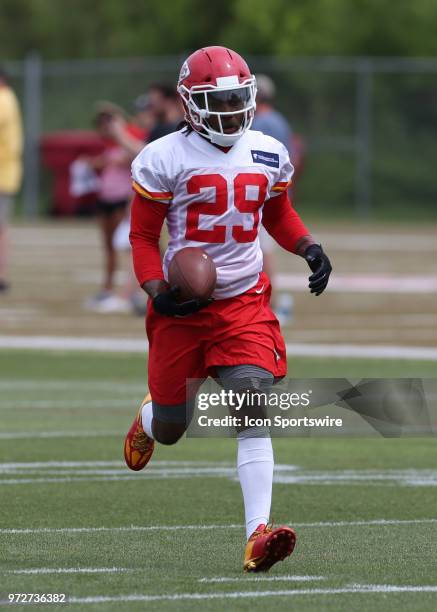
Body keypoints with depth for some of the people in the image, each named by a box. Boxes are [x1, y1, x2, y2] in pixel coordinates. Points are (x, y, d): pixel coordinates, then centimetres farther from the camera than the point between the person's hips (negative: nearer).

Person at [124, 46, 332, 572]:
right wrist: (158, 291, -18)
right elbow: (142, 235, -2)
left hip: (245, 302, 2)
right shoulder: (165, 158, -9)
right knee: (171, 429, 10)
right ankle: (149, 417, 51)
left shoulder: (268, 154, 5)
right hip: (183, 307, -2)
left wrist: (309, 248, 3)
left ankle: (258, 534, -23)